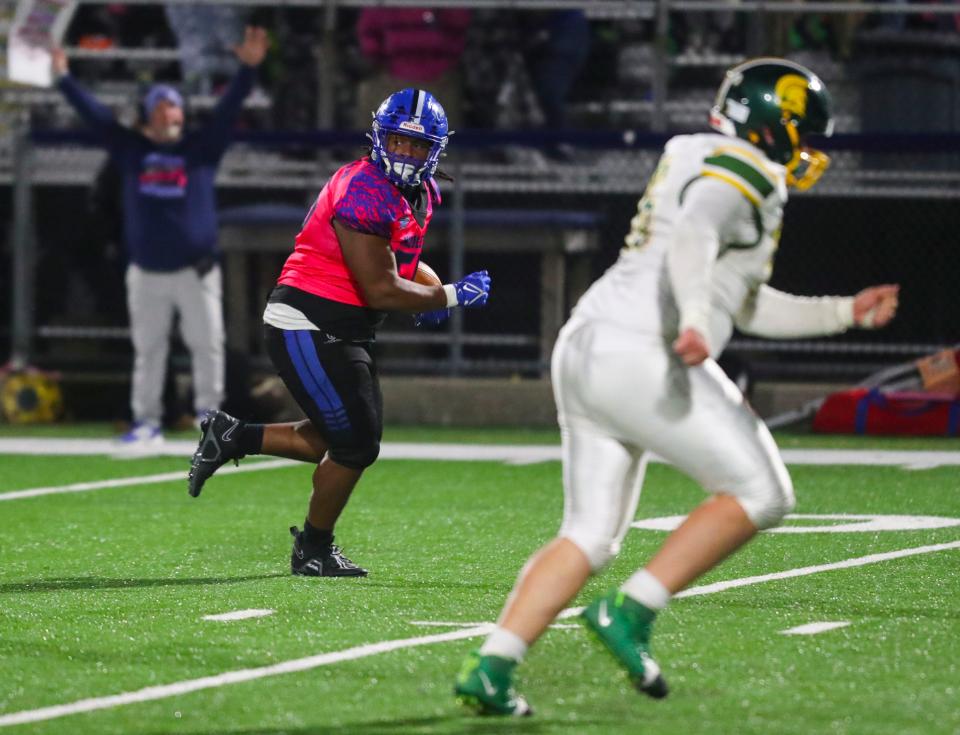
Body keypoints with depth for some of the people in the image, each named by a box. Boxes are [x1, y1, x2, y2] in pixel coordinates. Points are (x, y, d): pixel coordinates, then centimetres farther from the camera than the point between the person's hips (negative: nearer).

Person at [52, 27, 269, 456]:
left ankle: (208, 411, 11)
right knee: (147, 350, 6)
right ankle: (146, 423, 12)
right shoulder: (130, 149, 7)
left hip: (195, 271, -1)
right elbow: (93, 113, 4)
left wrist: (247, 69, -18)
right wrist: (64, 79, -2)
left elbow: (228, 109, -6)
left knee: (207, 344, -2)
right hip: (146, 272, 1)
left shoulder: (202, 148, 4)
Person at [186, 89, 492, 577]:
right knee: (355, 445, -4)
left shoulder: (419, 194, 9)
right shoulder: (366, 192, -22)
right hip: (307, 329, -10)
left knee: (345, 444, 12)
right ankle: (313, 551, 15)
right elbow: (380, 290, -22)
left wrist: (431, 289, 6)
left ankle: (232, 437, 21)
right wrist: (450, 298, -12)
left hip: (345, 333, 10)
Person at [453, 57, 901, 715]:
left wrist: (846, 312, 35)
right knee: (761, 493, -2)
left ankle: (492, 666, 0)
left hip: (584, 351, 10)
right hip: (640, 353, -10)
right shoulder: (741, 174, -2)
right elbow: (691, 242, -24)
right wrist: (696, 319, -39)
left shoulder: (697, 163, 28)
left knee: (590, 537, 12)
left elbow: (748, 308, 34)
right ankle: (631, 612, -7)